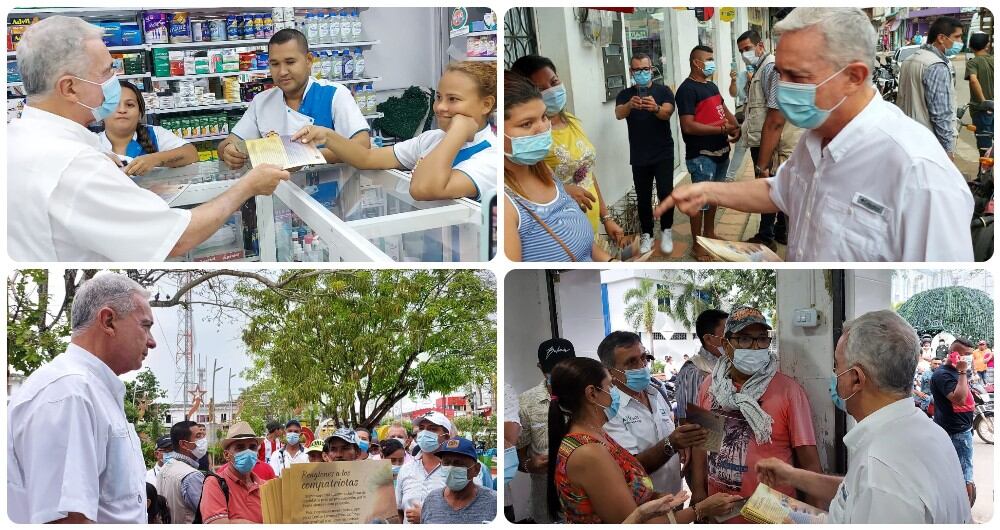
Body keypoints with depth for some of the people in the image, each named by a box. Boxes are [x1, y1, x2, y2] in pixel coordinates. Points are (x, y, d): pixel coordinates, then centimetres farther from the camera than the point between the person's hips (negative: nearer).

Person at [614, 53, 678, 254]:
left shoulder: (663, 91, -1)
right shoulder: (625, 94, 2)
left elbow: (667, 112, -19)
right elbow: (619, 114, -17)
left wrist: (655, 108, -44)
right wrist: (630, 105, -41)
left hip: (663, 154, -1)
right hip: (639, 156, 2)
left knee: (665, 193, -7)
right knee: (643, 197, 7)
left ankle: (666, 231, 11)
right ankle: (646, 234, 21)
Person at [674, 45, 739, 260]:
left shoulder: (711, 86, 12)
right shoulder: (687, 90, -16)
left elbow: (723, 109, 21)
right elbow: (688, 126, -24)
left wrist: (735, 126, -1)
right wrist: (722, 129, -24)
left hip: (720, 151, 9)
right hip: (701, 155, -9)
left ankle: (709, 233, 34)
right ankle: (697, 244, 6)